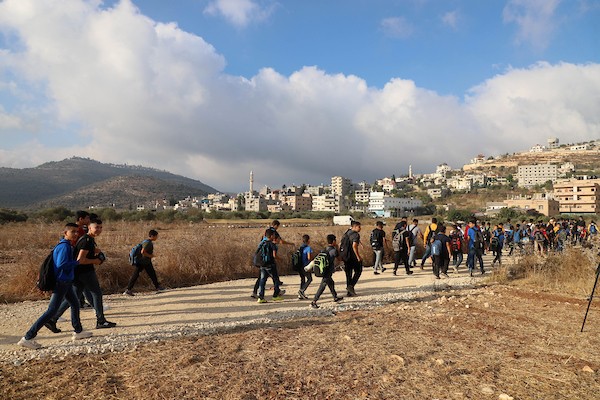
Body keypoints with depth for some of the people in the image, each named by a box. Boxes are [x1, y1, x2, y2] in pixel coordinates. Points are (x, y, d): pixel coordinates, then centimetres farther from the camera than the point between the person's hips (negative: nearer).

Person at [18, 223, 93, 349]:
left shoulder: (65, 245, 10)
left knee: (75, 304, 19)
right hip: (61, 283, -10)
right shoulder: (64, 246, -19)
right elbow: (61, 264, -29)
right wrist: (77, 262, -19)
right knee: (51, 311, -7)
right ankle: (27, 338, -2)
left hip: (65, 283, 10)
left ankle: (78, 331, 32)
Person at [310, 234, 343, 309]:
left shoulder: (325, 249, 7)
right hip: (327, 272, -9)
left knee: (331, 284, 25)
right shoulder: (334, 250, -15)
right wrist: (337, 248, 8)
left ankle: (335, 297, 43)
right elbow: (338, 258, 2)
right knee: (322, 287, -5)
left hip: (324, 271, 9)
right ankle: (313, 302, -5)